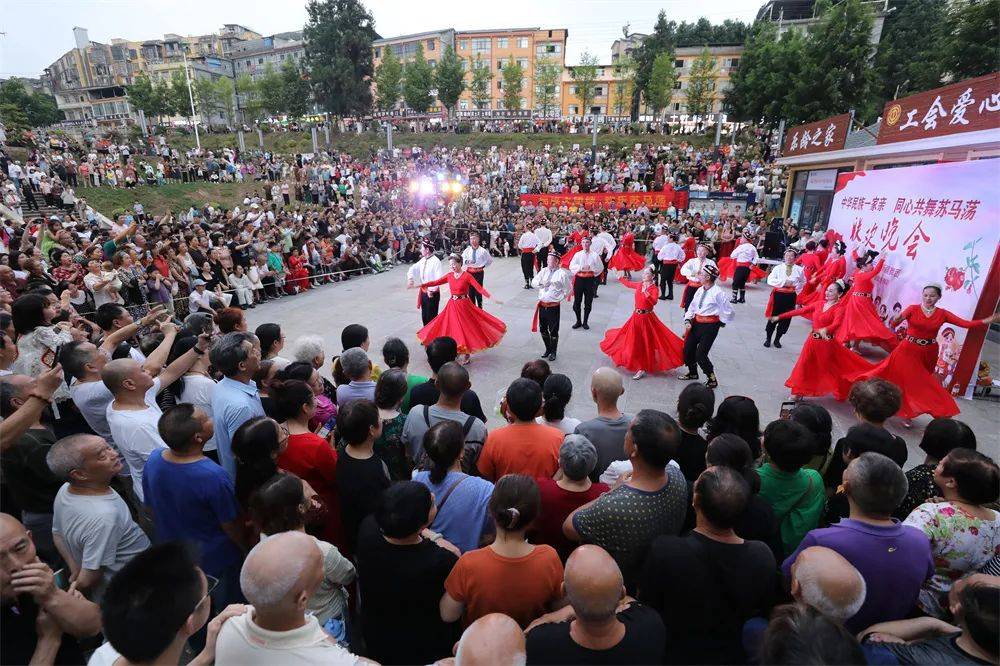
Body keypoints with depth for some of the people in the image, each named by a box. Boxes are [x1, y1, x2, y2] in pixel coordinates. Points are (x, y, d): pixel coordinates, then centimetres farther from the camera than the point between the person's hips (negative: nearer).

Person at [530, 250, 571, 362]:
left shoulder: (562, 273, -8)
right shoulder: (544, 271, 8)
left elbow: (567, 291, -3)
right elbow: (533, 282, 7)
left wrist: (559, 298, -7)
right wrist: (541, 284, -10)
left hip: (554, 307, -5)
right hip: (542, 305, 5)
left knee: (553, 331, 5)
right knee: (543, 329, 14)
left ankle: (553, 352, 21)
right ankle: (548, 349, 33)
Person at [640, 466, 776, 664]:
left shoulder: (663, 550, -36)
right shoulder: (763, 557, -27)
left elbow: (646, 607, -17)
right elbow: (762, 611, -6)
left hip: (674, 655, -2)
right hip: (733, 656, 3)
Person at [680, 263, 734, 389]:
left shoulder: (717, 293, -18)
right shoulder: (700, 290, 3)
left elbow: (728, 311, -11)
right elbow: (692, 306, 10)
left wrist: (721, 322, 2)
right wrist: (687, 321, -1)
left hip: (710, 326, -7)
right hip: (696, 323, 7)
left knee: (700, 354, -9)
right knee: (688, 348, 12)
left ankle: (712, 380, 11)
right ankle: (693, 373, 37)